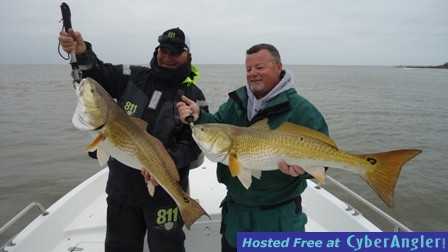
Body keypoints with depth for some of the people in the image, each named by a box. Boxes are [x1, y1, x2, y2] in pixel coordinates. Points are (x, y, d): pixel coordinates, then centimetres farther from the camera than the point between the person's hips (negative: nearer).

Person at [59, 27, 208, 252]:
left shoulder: (193, 96, -8)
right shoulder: (133, 77, 1)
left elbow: (194, 144, -12)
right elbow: (98, 73, 2)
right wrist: (82, 52, -20)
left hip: (164, 190, -3)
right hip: (122, 184, 4)